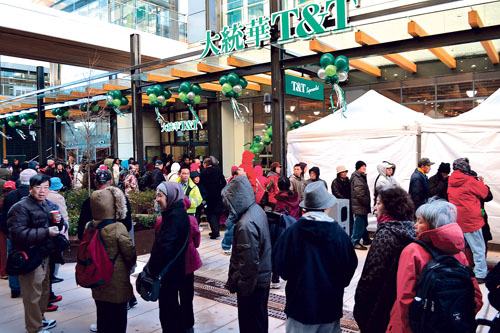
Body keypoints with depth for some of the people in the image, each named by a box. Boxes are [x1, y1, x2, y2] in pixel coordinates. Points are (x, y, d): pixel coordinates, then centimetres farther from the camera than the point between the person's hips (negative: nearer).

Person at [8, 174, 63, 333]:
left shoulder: (49, 205, 8)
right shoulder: (21, 208, -17)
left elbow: (58, 226, 20)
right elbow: (19, 234, -26)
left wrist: (59, 222, -4)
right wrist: (46, 232, -26)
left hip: (44, 255, 8)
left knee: (44, 289, 21)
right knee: (33, 295, 1)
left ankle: (40, 319, 40)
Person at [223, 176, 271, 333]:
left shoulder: (246, 225, -30)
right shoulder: (257, 209, 0)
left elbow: (249, 263, -27)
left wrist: (242, 287, -13)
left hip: (252, 284, -9)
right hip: (263, 278, 9)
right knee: (260, 320, 25)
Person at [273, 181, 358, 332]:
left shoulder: (292, 231, -15)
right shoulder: (339, 233, -11)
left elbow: (278, 263, -8)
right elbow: (350, 265, -1)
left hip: (300, 302, -1)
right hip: (330, 304, 1)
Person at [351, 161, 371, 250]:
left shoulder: (361, 177, 17)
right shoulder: (357, 178, -17)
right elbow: (360, 194, -23)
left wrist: (367, 203, 17)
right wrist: (367, 203, -16)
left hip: (362, 206, 11)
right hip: (359, 206, -11)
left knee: (363, 223, 20)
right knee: (359, 224, -6)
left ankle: (366, 240, 32)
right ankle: (355, 242, -1)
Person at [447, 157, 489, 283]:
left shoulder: (450, 181, 3)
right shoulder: (469, 180, -12)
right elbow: (484, 193, -1)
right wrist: (482, 183, 19)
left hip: (455, 219, 6)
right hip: (470, 219, -6)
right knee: (479, 249, 4)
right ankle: (480, 275, 7)